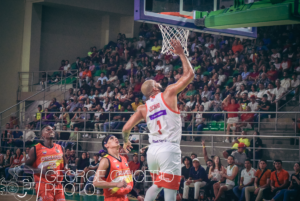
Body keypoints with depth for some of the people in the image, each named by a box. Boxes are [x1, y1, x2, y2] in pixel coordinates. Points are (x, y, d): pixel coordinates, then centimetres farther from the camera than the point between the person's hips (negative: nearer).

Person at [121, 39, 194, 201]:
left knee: (156, 185, 28)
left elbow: (126, 128, 9)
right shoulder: (168, 94, 1)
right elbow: (189, 74, -1)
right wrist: (181, 54, 9)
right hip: (169, 149, -6)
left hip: (152, 150, 6)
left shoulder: (143, 108, 13)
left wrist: (126, 142, 30)